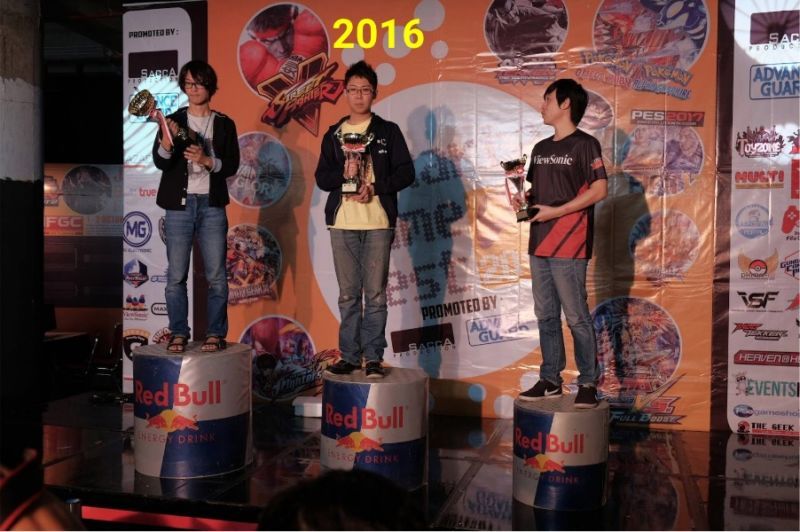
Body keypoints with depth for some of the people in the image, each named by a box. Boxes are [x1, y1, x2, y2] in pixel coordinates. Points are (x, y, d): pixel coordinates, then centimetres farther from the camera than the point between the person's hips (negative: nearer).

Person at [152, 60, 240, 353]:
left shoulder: (224, 124, 8)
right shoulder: (172, 121, 6)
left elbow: (232, 165, 2)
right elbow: (160, 162, -6)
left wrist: (206, 160, -15)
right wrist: (166, 140, -26)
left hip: (211, 206, 0)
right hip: (179, 206, 0)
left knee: (216, 275, -1)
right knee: (176, 275, 0)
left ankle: (215, 334, 8)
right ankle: (178, 334, 10)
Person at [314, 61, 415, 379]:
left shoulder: (388, 131, 6)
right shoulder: (333, 134, 13)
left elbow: (406, 172, 0)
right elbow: (321, 178, 8)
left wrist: (375, 187, -13)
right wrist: (343, 173, -12)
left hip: (378, 222, -2)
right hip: (342, 223, 3)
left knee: (375, 293, -3)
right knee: (348, 294, 6)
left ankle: (373, 358, 3)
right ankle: (349, 356, 13)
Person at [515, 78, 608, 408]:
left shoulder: (584, 144, -4)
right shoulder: (541, 149, 18)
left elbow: (599, 189, -12)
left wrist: (555, 211, -16)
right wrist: (523, 200, 3)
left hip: (568, 246, -7)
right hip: (539, 243, 8)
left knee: (576, 316, -5)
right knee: (546, 315, 11)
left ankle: (588, 383, 5)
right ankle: (550, 380, 20)